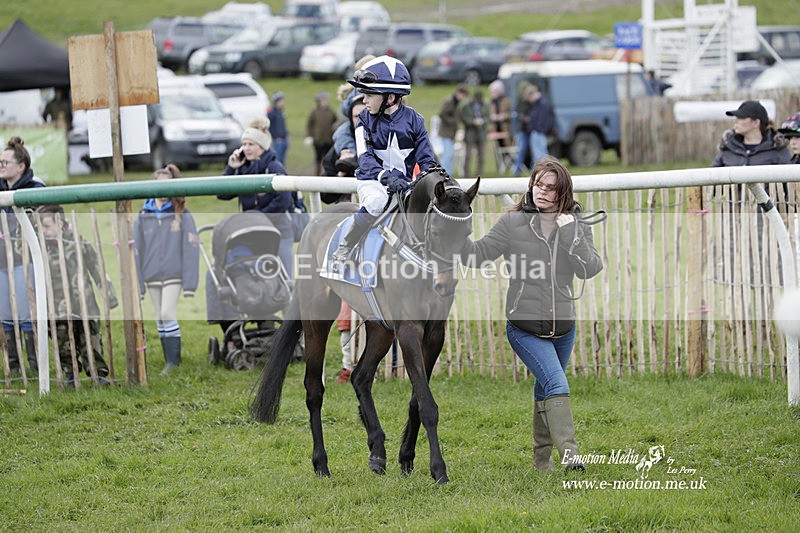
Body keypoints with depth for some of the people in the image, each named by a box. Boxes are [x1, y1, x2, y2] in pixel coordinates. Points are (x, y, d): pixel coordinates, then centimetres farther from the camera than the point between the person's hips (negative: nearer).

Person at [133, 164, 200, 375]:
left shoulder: (182, 215, -2)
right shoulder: (143, 217, 7)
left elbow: (191, 249, -4)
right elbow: (137, 251, 9)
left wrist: (190, 283, -9)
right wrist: (137, 284, 6)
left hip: (173, 274, -4)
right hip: (152, 276, 4)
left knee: (167, 314, -14)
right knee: (160, 318, 7)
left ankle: (173, 361, -7)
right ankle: (170, 363, 14)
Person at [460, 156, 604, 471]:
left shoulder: (576, 227, 1)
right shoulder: (513, 223, -5)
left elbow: (590, 269, -11)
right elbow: (477, 255, -5)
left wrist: (571, 235, -21)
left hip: (563, 328, 4)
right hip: (525, 329, -4)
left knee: (545, 391, 18)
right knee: (557, 384, -20)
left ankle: (542, 457, 32)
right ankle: (569, 453, -27)